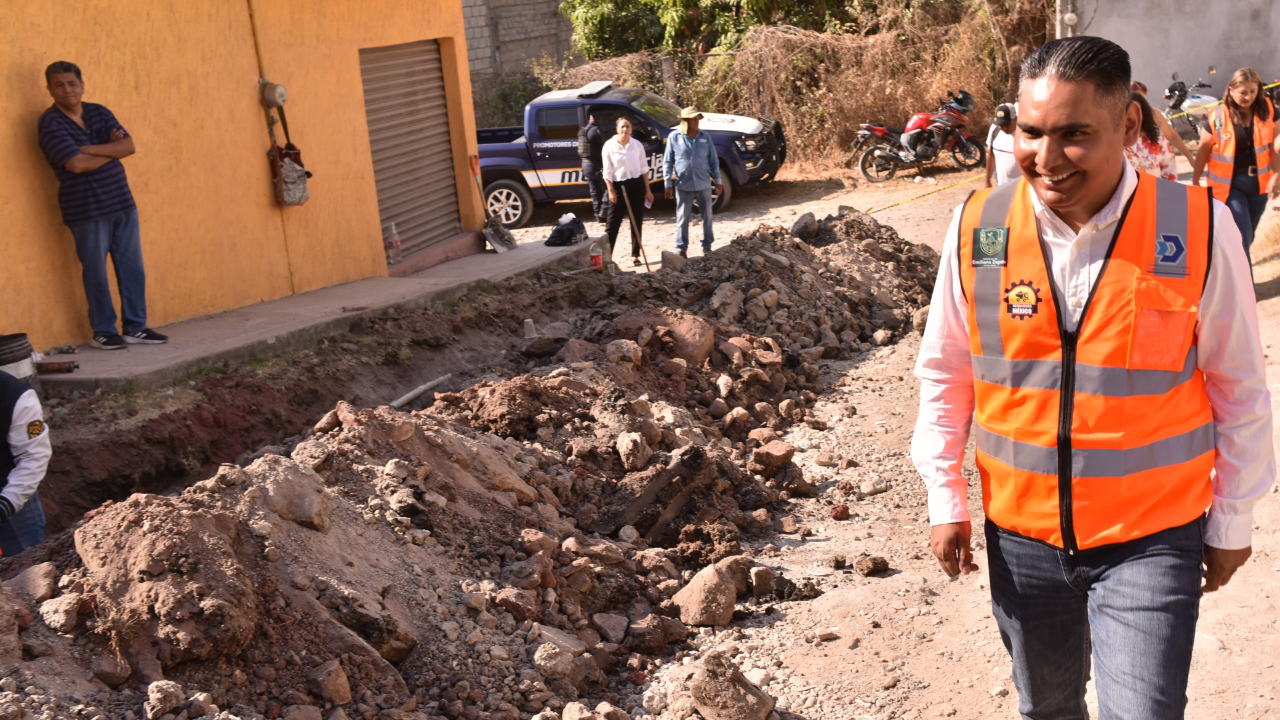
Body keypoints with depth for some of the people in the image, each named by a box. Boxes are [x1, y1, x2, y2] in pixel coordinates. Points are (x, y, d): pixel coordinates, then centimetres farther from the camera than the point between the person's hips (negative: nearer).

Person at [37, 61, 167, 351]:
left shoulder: (99, 113, 9)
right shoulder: (51, 123, -7)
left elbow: (128, 146, -3)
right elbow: (76, 164, -19)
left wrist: (90, 149, -15)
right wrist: (112, 149, -6)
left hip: (122, 203, 5)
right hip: (87, 210, -5)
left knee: (132, 268, 7)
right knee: (95, 272, 2)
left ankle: (135, 326, 17)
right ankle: (103, 331, 13)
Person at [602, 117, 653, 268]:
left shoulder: (637, 145, 2)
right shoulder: (609, 146, -6)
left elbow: (644, 168, 6)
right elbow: (608, 171, -5)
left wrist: (647, 190, 5)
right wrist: (611, 190, -11)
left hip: (636, 185, 3)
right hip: (618, 186, -3)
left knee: (637, 222, 5)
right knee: (613, 223, -3)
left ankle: (635, 256, 13)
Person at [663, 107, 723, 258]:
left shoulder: (705, 137, 3)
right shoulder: (674, 137, -3)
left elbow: (714, 161, 8)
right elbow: (668, 162, -1)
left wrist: (717, 181, 5)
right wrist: (668, 184, -4)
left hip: (704, 184, 2)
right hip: (683, 186, -2)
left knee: (707, 216, 9)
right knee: (682, 218, 3)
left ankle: (707, 246, 22)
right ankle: (682, 249, 11)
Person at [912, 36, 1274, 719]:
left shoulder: (1199, 228, -13)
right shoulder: (977, 228, -8)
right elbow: (944, 374, 4)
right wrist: (945, 500, 4)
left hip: (1151, 539, -2)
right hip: (1021, 535, 3)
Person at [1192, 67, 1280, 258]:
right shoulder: (1217, 117, -10)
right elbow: (1203, 151, -2)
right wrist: (1195, 181, 2)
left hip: (1259, 182, 4)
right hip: (1230, 184, -4)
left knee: (1247, 238, 16)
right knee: (1241, 238, -10)